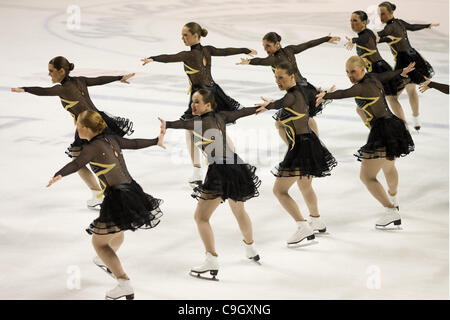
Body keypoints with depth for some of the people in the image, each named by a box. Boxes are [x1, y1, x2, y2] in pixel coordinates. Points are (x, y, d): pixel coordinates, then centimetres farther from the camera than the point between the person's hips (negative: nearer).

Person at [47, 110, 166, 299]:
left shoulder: (93, 147, -13)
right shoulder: (111, 139, 8)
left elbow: (77, 164, -31)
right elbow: (135, 143, 20)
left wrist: (58, 175, -48)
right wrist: (156, 141, 37)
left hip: (117, 197, -9)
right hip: (132, 190, 9)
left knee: (98, 242, 3)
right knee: (117, 232, 35)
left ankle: (124, 284, -7)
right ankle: (107, 261, 64)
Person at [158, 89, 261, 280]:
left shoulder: (201, 121, -11)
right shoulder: (220, 116, 9)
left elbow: (186, 124, -33)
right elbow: (241, 112, 23)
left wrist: (167, 125, -53)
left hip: (219, 171, -8)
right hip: (235, 165, 8)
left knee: (201, 217, 2)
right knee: (239, 210, 30)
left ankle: (212, 260, -4)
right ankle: (250, 249, 49)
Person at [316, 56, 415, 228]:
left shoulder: (362, 87, -17)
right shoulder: (372, 77, 11)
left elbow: (344, 93, -37)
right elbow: (387, 74, 33)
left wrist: (325, 95, -55)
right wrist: (402, 71, 53)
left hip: (382, 133, -10)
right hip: (393, 126, 10)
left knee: (366, 176, -6)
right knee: (388, 166, 35)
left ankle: (391, 211, -5)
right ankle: (393, 196, 61)